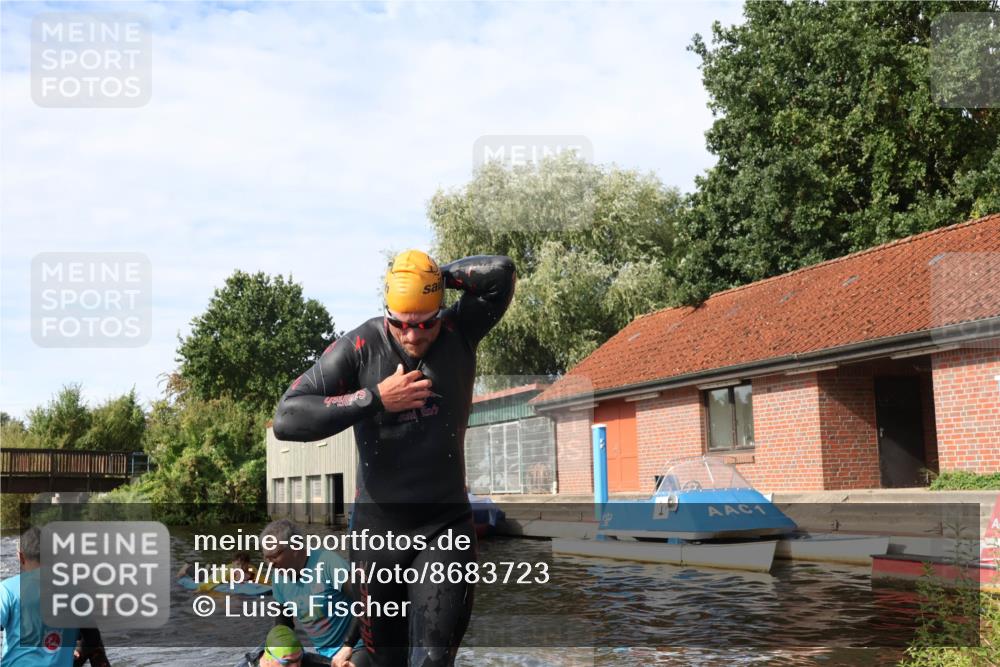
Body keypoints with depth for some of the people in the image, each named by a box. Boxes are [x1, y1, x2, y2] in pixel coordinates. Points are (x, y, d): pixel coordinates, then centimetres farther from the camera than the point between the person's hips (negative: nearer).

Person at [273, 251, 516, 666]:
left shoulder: (460, 332, -7)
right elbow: (287, 418, -17)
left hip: (445, 527, -1)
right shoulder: (360, 347, -10)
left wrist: (438, 275, -13)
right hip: (376, 528, 1)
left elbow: (501, 273, -22)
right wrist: (375, 398, -21)